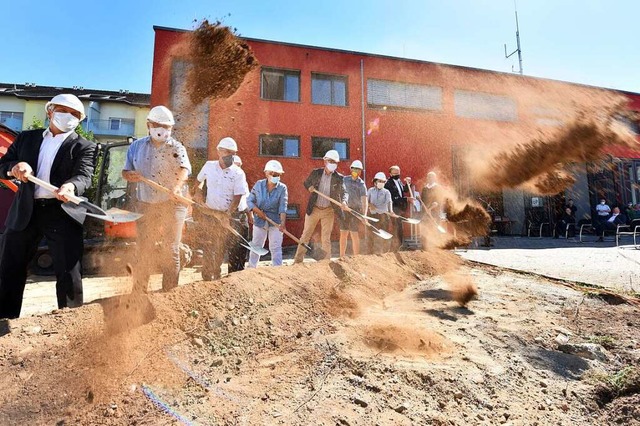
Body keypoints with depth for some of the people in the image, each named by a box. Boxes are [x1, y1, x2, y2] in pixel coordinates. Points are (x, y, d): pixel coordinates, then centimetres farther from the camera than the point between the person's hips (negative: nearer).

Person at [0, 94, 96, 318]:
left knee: (69, 274, -1)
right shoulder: (26, 138, 14)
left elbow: (84, 176, -13)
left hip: (62, 213, -4)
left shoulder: (84, 146, 2)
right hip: (24, 212, 4)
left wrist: (71, 186, -36)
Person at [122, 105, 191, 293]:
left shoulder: (177, 148, -2)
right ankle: (139, 292, 22)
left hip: (172, 204, -3)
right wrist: (130, 175, -9)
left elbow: (184, 169, -21)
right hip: (145, 204, 4)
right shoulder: (136, 146, 10)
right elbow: (125, 171, 16)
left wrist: (177, 186, -43)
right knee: (143, 249, 10)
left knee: (171, 250, 0)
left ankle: (169, 292, 10)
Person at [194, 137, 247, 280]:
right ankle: (207, 277, 15)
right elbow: (200, 179, 22)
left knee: (221, 249, 8)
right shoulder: (208, 166, 0)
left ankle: (217, 275, 26)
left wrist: (227, 215, -22)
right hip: (209, 213, 2)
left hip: (227, 215, -1)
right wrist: (198, 191, 6)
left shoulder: (238, 173, -10)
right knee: (208, 248, 4)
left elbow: (237, 197, -13)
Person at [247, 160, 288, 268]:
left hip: (275, 221, -2)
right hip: (259, 220, 2)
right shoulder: (259, 184, -2)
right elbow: (250, 200, 1)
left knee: (276, 247, -2)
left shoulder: (282, 188, -9)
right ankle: (251, 267, 32)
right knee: (256, 246, 15)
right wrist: (258, 211, -13)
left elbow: (283, 206, -17)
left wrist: (283, 222, -30)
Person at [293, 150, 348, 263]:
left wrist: (344, 202, -28)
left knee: (326, 238, 4)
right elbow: (306, 183, 15)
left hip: (328, 211, -1)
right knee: (305, 235, 7)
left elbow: (344, 192, -7)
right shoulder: (316, 173, 1)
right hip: (313, 209, 1)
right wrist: (309, 187, -8)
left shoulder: (339, 178, -2)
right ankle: (298, 260, 16)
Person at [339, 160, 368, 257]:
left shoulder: (361, 184, -3)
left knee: (354, 235, -3)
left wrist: (364, 215, -23)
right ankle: (342, 256, 13)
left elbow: (364, 200, -11)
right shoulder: (344, 179, 8)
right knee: (343, 234, 5)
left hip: (355, 210, -3)